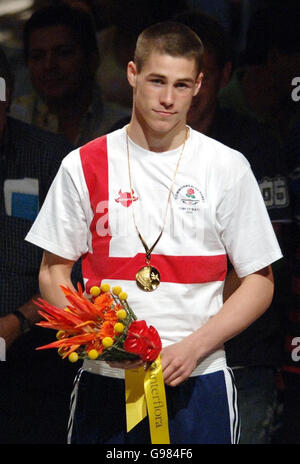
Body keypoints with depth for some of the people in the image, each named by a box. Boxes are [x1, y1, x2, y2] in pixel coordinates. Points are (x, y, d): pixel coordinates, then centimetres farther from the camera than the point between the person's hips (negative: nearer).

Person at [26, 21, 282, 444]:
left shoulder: (227, 167, 1)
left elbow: (259, 281, 2)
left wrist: (193, 347, -11)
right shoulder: (83, 167, 3)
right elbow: (53, 272, 6)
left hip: (198, 381, 0)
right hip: (105, 382, 1)